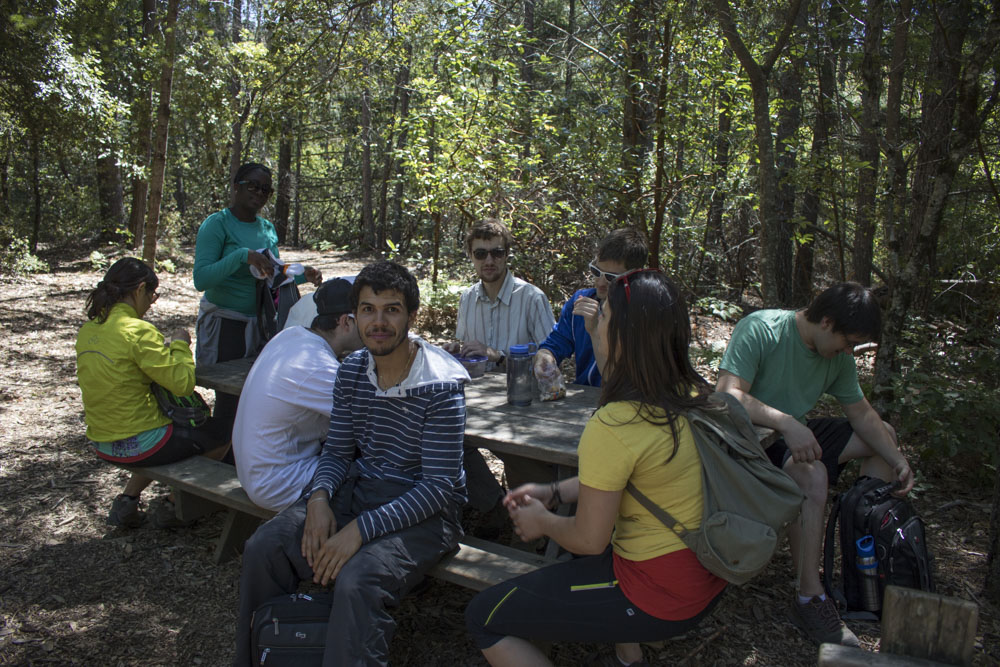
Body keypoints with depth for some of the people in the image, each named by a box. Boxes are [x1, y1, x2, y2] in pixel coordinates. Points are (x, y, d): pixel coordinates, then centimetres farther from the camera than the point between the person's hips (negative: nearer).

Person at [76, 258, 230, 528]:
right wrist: (180, 345, -4)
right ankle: (171, 506, 16)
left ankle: (126, 501, 25)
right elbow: (182, 382, -21)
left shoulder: (88, 330, 5)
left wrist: (163, 349, 11)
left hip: (101, 443, 9)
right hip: (139, 444, -8)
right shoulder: (138, 331, -20)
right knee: (219, 436, 10)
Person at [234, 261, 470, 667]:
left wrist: (361, 529, -26)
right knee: (263, 549, -9)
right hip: (358, 488, 6)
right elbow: (337, 450, 10)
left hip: (424, 510, -6)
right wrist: (319, 496, -13)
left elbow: (439, 486, -19)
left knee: (357, 580, -32)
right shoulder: (351, 372, 2)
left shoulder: (441, 387, -19)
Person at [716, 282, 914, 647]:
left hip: (796, 434, 9)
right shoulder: (759, 330, -23)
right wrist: (786, 423, -44)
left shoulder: (838, 355, 2)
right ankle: (809, 600, -23)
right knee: (812, 473, -35)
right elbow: (727, 396, -34)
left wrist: (898, 460, -6)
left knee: (882, 435, 11)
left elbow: (861, 413, 8)